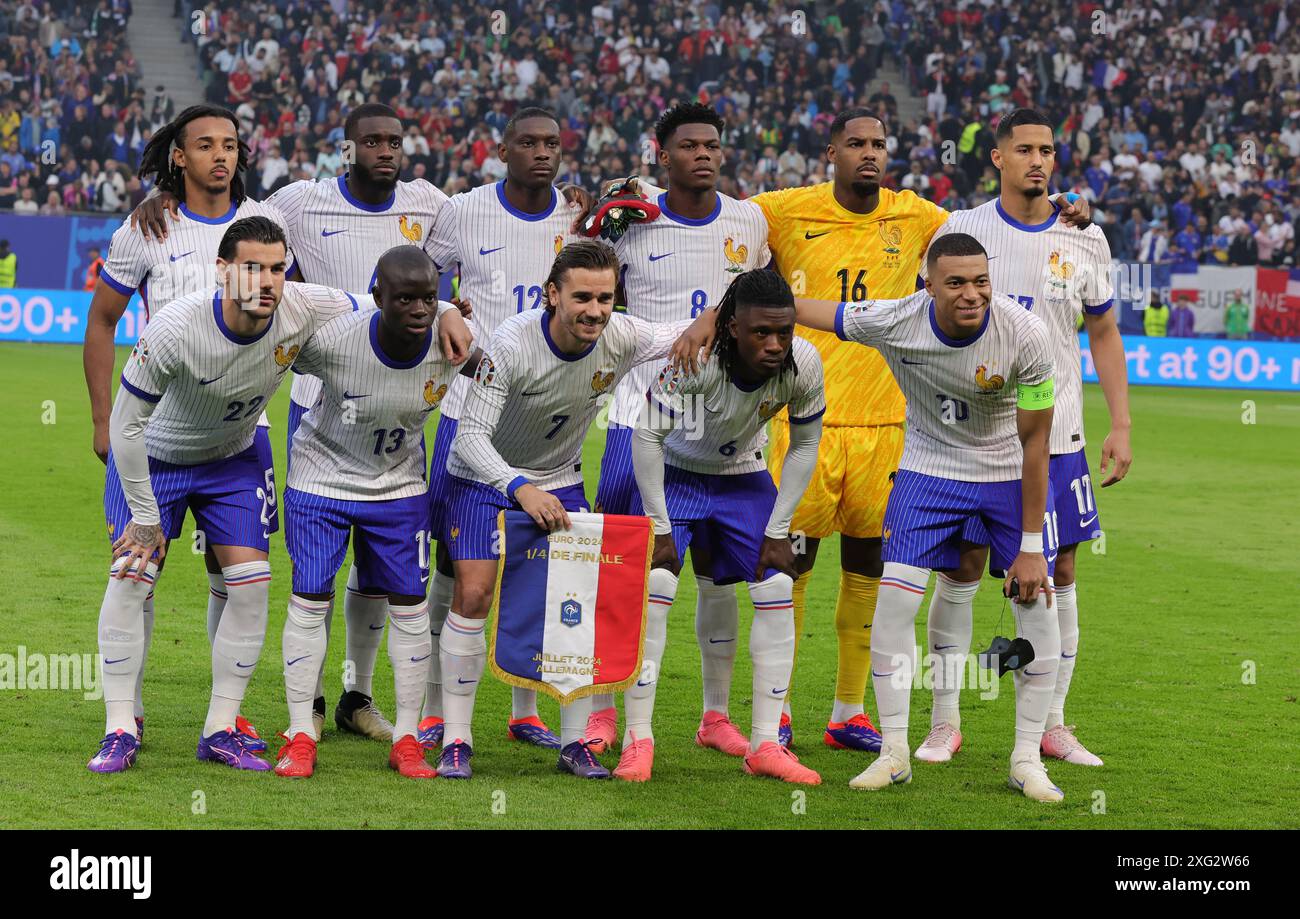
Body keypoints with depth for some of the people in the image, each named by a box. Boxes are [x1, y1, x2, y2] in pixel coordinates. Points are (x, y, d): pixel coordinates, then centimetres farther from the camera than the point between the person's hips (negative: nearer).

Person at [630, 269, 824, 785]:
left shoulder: (803, 364, -25)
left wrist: (777, 531, -7)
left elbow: (804, 446, -7)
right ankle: (638, 739, -7)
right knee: (653, 589, -17)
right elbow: (647, 437, -24)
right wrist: (660, 528, -20)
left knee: (777, 593, -5)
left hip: (744, 477, 4)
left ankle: (765, 745, 2)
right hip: (676, 471, -3)